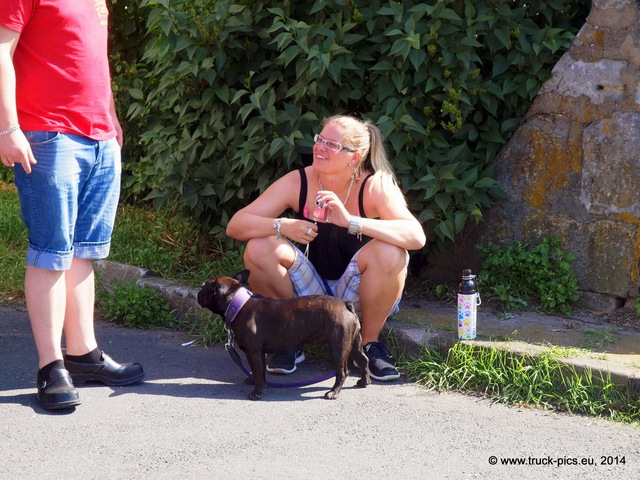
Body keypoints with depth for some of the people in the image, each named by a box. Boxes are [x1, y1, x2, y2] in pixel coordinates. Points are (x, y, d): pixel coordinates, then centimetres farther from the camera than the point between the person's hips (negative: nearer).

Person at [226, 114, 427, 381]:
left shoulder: (375, 187, -17)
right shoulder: (298, 182, -12)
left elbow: (416, 236, -34)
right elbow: (235, 225, -14)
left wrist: (350, 221, -42)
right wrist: (282, 226, -33)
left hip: (356, 297, -2)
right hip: (309, 295, 2)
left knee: (390, 252, -31)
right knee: (259, 248, -23)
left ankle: (370, 342, -6)